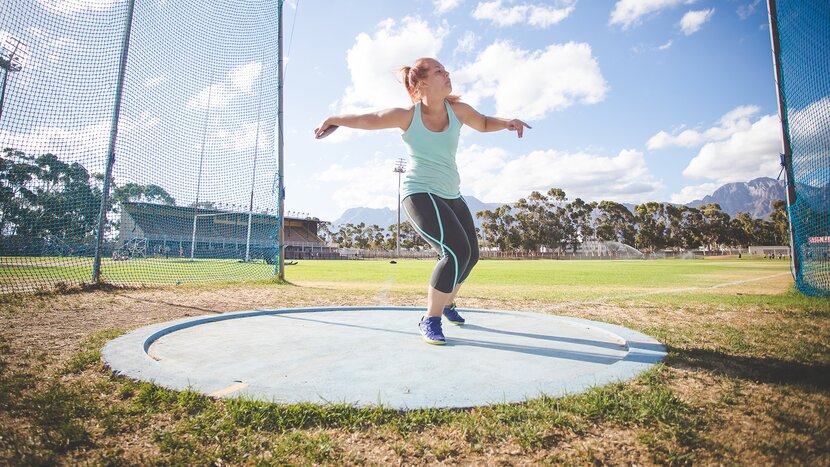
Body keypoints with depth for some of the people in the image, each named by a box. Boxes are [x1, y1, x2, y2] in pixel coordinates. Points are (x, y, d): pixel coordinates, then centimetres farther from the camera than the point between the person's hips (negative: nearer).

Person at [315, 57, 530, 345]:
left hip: (452, 197, 7)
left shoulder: (457, 110, 1)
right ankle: (430, 320, -9)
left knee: (470, 255, 14)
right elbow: (367, 120, 2)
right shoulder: (408, 116, -9)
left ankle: (447, 304, 40)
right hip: (420, 194, -6)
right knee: (457, 251, -25)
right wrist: (334, 120, -1)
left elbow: (484, 124, 17)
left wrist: (507, 123, 0)